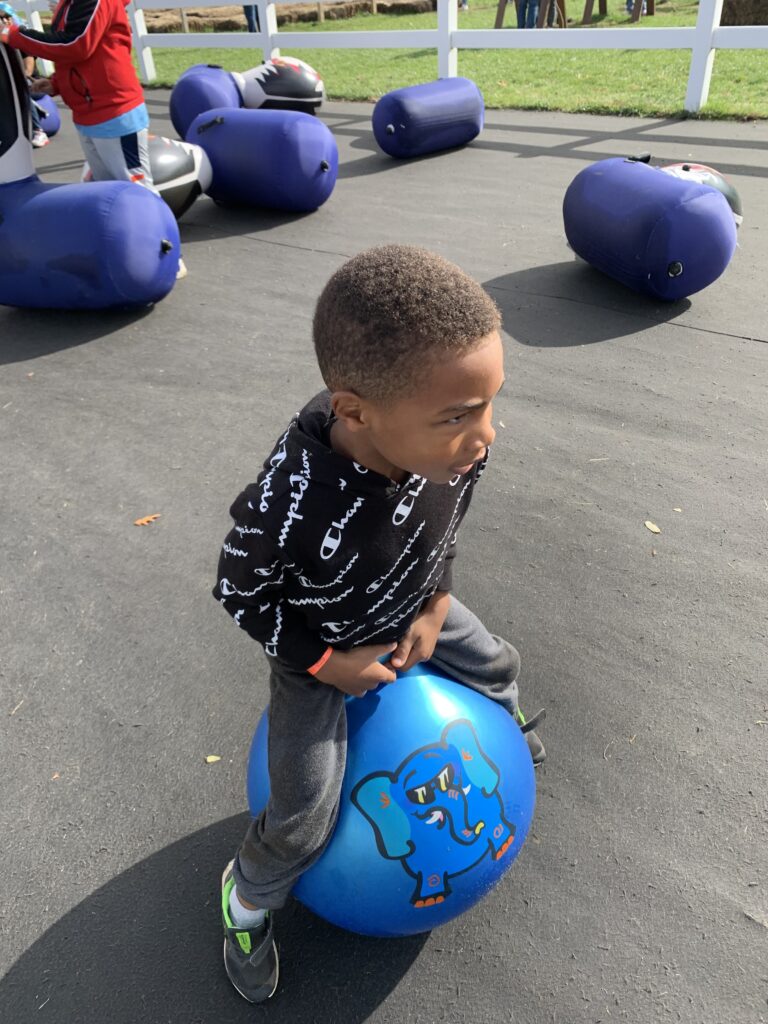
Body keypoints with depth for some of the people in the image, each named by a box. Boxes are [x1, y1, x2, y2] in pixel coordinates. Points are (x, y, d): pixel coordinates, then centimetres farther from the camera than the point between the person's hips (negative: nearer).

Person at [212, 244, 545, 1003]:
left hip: (411, 611, 5)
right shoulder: (287, 507, -44)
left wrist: (434, 607, -8)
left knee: (495, 663, 23)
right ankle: (247, 898, 36)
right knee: (304, 820, 0)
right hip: (317, 648, -4)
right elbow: (240, 594, -22)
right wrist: (329, 663, -16)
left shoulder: (455, 447, -29)